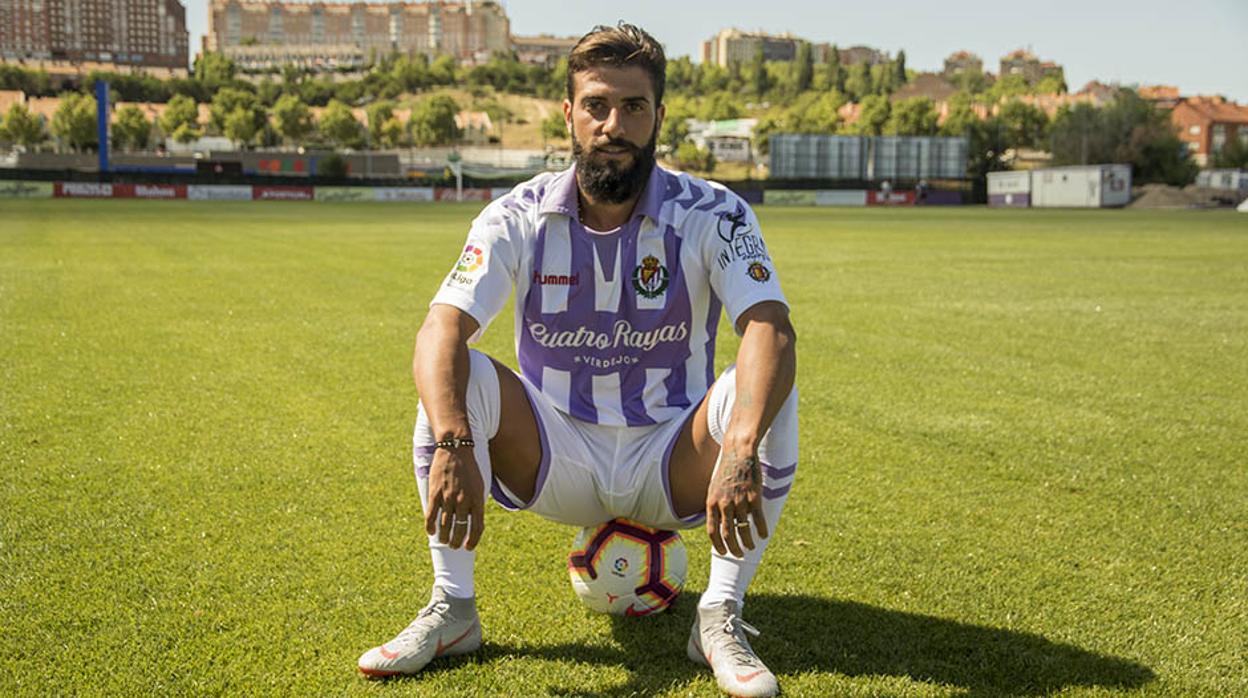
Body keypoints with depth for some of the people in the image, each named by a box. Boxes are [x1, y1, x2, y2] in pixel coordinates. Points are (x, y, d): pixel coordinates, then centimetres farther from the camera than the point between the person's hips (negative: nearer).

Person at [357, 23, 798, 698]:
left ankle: (720, 617, -18)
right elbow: (442, 329, -23)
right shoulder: (519, 218, -10)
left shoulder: (712, 214, -13)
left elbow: (771, 330, -28)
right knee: (458, 377, -23)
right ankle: (452, 608, -13)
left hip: (670, 465, -1)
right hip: (560, 460, 1)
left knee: (763, 389, -28)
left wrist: (741, 449, -46)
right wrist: (454, 444, -42)